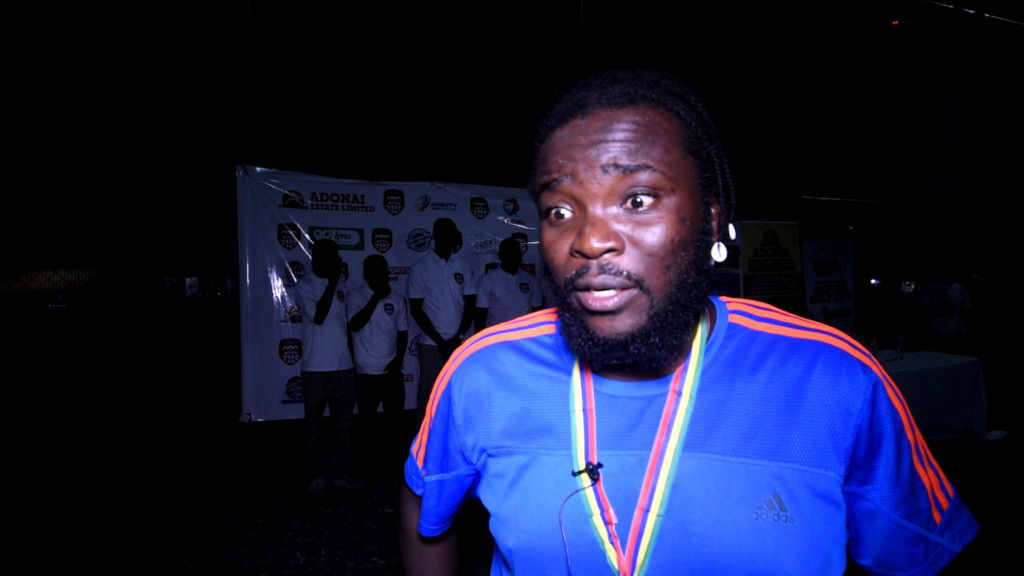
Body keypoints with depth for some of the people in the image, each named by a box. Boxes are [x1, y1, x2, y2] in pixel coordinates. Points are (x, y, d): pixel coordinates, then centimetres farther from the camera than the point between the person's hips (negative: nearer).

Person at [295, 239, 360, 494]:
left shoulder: (341, 283, 10)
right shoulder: (305, 285, -5)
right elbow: (318, 316, -19)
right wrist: (332, 282, -16)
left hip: (344, 366, 5)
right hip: (316, 368, -4)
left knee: (343, 423, 11)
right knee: (314, 425, 6)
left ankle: (341, 473, 21)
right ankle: (318, 475, 18)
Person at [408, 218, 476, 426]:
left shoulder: (464, 267, 6)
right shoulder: (420, 267, -2)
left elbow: (470, 305, 6)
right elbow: (416, 309, -4)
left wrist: (458, 338, -6)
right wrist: (440, 341, -9)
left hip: (461, 344, 3)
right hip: (432, 345, -2)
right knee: (428, 397, 2)